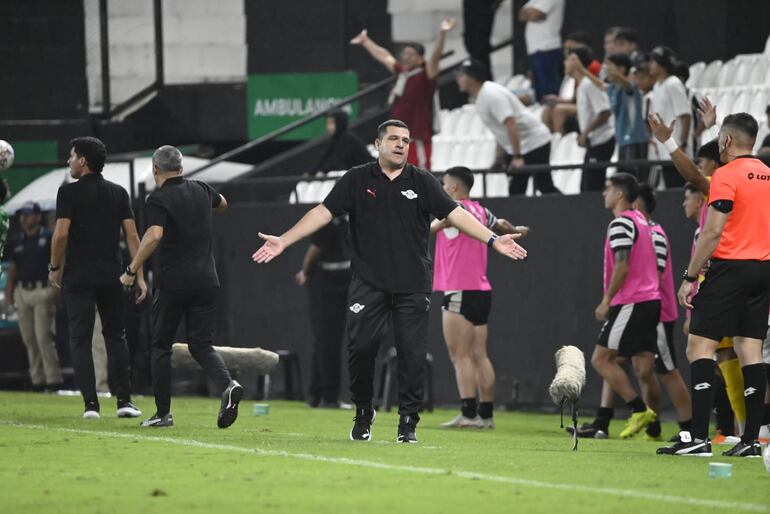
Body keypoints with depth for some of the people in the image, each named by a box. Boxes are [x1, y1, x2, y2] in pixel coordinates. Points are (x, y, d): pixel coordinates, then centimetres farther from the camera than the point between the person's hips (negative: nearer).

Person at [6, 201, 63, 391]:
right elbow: (13, 267, 20)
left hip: (42, 291, -6)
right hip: (22, 292, 6)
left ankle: (53, 379, -9)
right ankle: (37, 380, 10)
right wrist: (9, 291, 12)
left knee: (43, 336, -13)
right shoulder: (18, 242, 15)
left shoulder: (48, 238, -1)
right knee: (29, 339, 5)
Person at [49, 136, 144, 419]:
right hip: (111, 276, 3)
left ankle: (90, 403, -4)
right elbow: (132, 235, 2)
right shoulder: (118, 193, 7)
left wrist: (55, 267, 2)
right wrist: (139, 275, 3)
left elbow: (61, 234, -12)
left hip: (78, 276, -3)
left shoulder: (69, 192, -5)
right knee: (116, 336, 13)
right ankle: (124, 399, 3)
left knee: (80, 338, 2)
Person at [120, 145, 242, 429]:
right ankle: (228, 385, -21)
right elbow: (222, 203, 33)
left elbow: (154, 235, -25)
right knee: (201, 344, 7)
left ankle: (162, 412, 11)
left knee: (161, 345, 10)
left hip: (174, 282, -5)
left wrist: (132, 270, -18)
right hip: (207, 282, 5)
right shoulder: (201, 190, 10)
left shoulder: (159, 198, -9)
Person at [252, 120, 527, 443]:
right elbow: (323, 212, 3)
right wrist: (283, 241, -5)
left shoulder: (422, 182, 6)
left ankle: (408, 423, 8)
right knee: (360, 348, -5)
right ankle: (363, 415, 15)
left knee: (412, 354, -2)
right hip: (369, 283, 0)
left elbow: (455, 214, 1)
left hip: (413, 285, 0)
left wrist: (493, 240, -11)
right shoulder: (357, 180, 5)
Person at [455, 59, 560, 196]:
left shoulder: (491, 95, -21)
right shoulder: (481, 97, 10)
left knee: (544, 186, -11)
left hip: (534, 142, -10)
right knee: (516, 190, 7)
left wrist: (517, 157, -29)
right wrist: (500, 158, 21)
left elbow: (510, 124, -28)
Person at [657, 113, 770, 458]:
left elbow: (713, 233, -14)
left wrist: (689, 278, -10)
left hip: (730, 268, -7)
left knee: (699, 346, -6)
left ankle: (699, 437, -15)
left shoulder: (726, 176, -9)